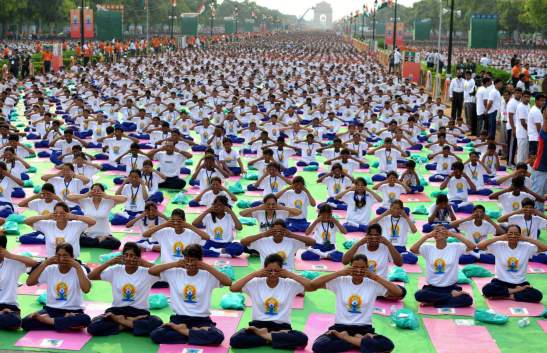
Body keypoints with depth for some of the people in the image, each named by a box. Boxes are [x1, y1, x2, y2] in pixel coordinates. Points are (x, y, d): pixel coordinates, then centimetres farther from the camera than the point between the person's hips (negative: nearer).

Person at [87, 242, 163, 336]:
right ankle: (130, 324, -9)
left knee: (156, 322, -35)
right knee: (93, 327, -26)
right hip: (117, 310, 1)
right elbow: (90, 276, 1)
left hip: (139, 312, -1)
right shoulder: (115, 270, 5)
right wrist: (109, 262, -6)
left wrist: (145, 263, -13)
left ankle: (121, 322, -14)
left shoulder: (146, 272, 0)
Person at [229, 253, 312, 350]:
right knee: (235, 340, -28)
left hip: (281, 326, 0)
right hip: (259, 324, 1)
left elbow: (312, 287, -11)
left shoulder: (289, 284, -1)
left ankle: (265, 336, -15)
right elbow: (233, 288, -11)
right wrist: (254, 274, -13)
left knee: (302, 339, -32)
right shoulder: (256, 283, -1)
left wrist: (290, 275, -12)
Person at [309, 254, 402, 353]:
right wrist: (339, 273, -12)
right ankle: (360, 340, -10)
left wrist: (376, 277, -11)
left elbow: (399, 292, -9)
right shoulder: (340, 281, -1)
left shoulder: (373, 284, 0)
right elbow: (313, 284, -9)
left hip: (364, 328, 0)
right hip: (341, 327, 0)